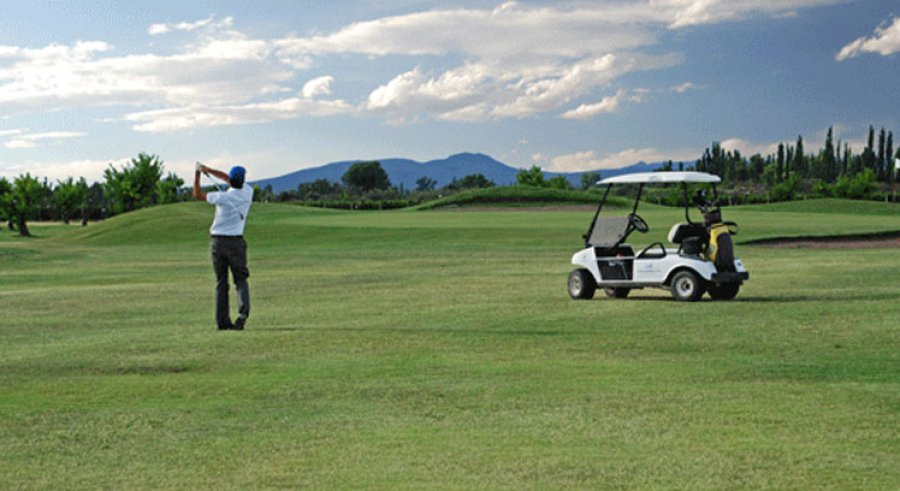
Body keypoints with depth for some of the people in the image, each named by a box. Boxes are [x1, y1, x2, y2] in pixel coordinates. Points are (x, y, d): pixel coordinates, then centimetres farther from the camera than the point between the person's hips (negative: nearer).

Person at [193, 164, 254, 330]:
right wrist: (208, 169, 13)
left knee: (221, 283, 7)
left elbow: (198, 195, 4)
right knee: (240, 279, 7)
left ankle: (223, 321, 3)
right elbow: (229, 179, 14)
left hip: (217, 241, 0)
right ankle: (243, 310, -19)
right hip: (236, 241, 0)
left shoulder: (223, 197, -10)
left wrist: (197, 174, 15)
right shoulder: (247, 192, -2)